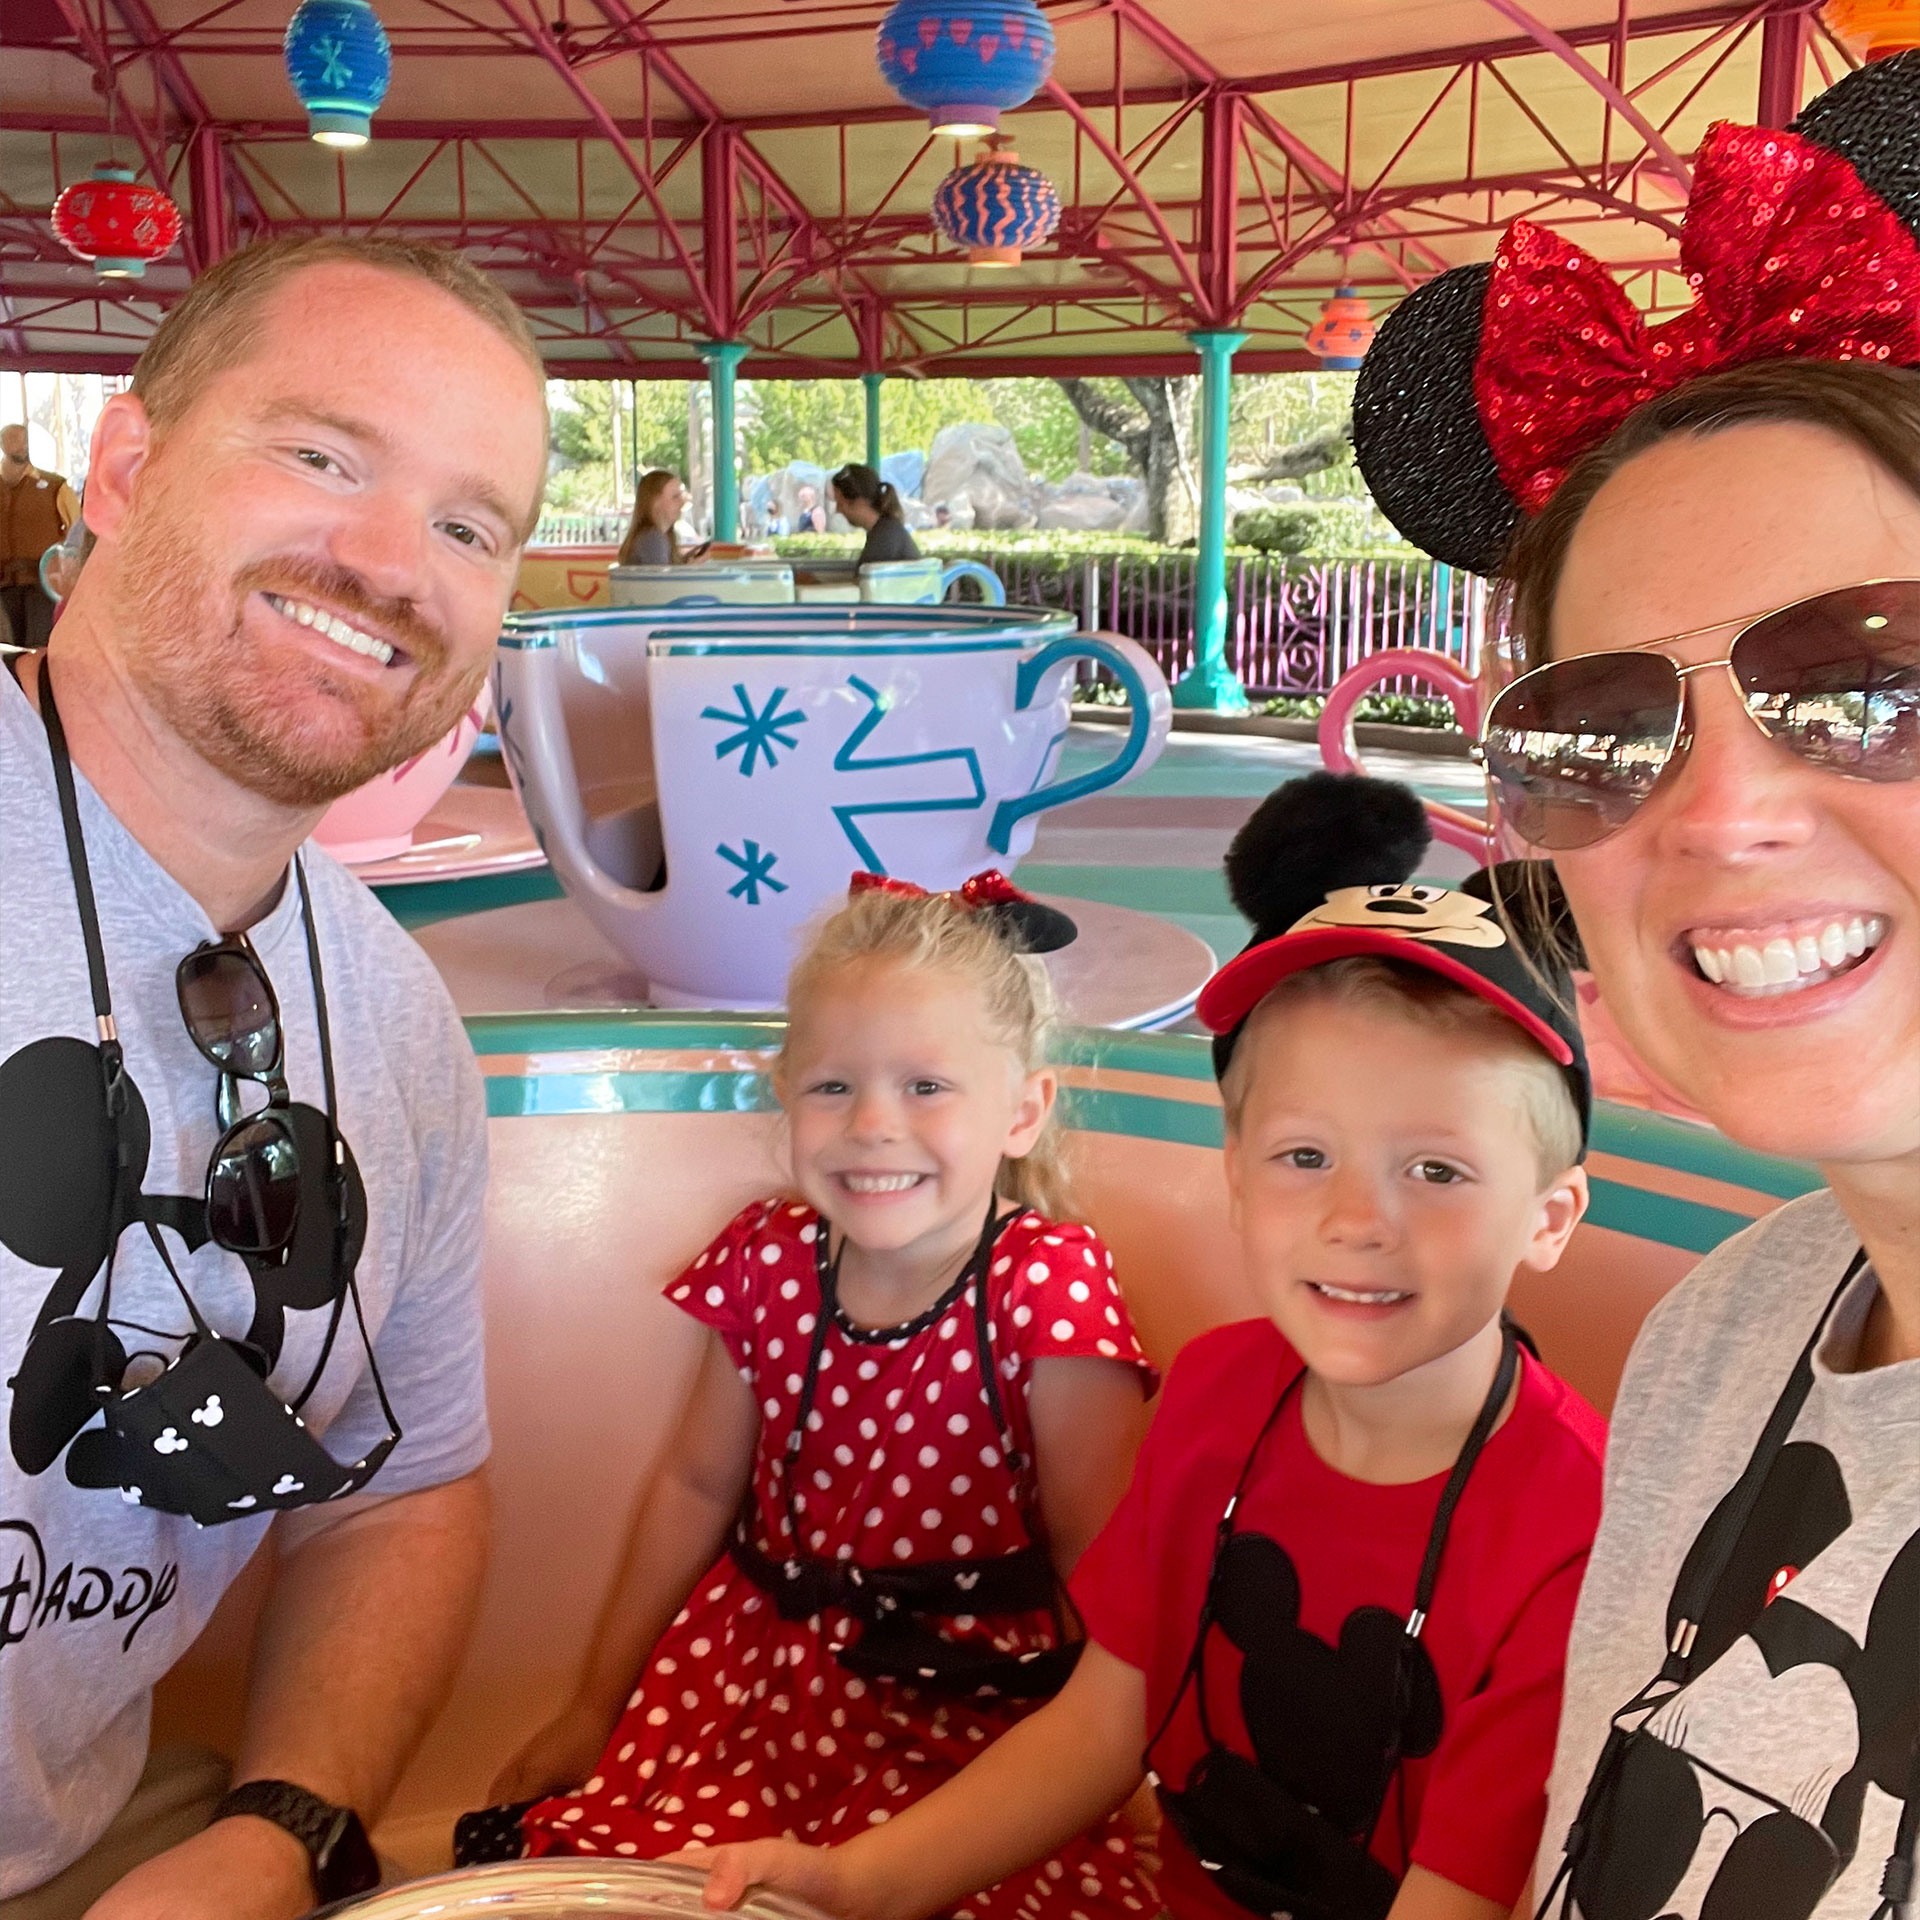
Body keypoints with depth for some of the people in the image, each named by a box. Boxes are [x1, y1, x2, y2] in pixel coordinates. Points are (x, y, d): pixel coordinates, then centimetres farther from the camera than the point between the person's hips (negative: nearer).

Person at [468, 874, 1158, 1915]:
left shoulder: (1048, 1284, -13)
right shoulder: (767, 1259, 0)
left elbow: (1098, 1558, -9)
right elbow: (697, 1488, 11)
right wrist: (595, 1708, 17)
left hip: (963, 1709, -4)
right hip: (755, 1659, 4)